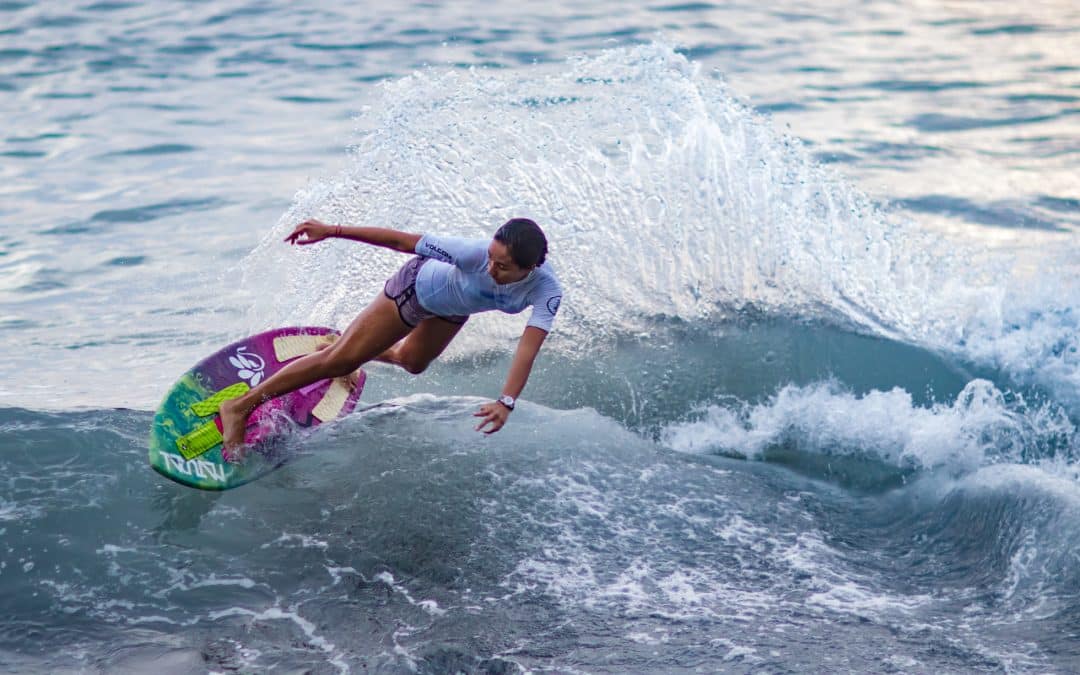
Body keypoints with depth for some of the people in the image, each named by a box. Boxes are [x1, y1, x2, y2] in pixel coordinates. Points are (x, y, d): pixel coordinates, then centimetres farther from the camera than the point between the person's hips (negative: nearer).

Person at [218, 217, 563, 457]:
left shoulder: (547, 290, -36)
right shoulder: (476, 252, -43)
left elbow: (528, 348, -45)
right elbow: (402, 241, -35)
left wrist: (507, 402, -60)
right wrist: (332, 231, -31)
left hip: (454, 308, 4)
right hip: (420, 285, -4)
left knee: (411, 361, 31)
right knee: (341, 360, -7)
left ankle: (362, 349, 63)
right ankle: (239, 407, 2)